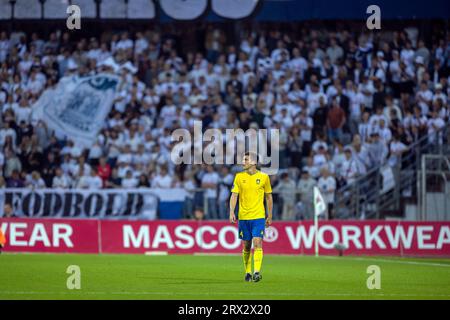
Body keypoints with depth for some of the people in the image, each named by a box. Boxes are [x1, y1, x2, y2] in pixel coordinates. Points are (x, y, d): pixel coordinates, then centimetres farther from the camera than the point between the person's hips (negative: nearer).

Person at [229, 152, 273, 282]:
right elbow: (234, 196, 0)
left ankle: (257, 272, -19)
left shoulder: (264, 177, 1)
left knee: (257, 242, -15)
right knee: (246, 246, 7)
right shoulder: (239, 176, 3)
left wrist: (269, 216, 10)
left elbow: (269, 197, 10)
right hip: (243, 216, 2)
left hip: (258, 216, -2)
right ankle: (248, 272, 19)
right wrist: (232, 212, -13)